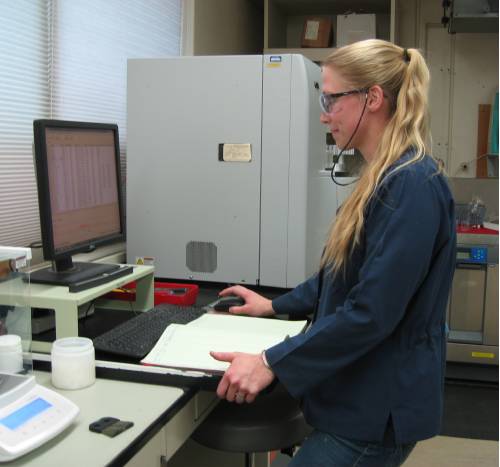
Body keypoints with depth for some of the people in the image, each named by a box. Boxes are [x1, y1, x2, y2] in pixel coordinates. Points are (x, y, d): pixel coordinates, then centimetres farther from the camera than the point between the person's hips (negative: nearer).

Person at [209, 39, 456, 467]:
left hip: (377, 412, -10)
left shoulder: (411, 184, -23)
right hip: (360, 396, 10)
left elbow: (372, 311, -27)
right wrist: (276, 306, 24)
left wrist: (271, 363, -23)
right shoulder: (385, 178, 10)